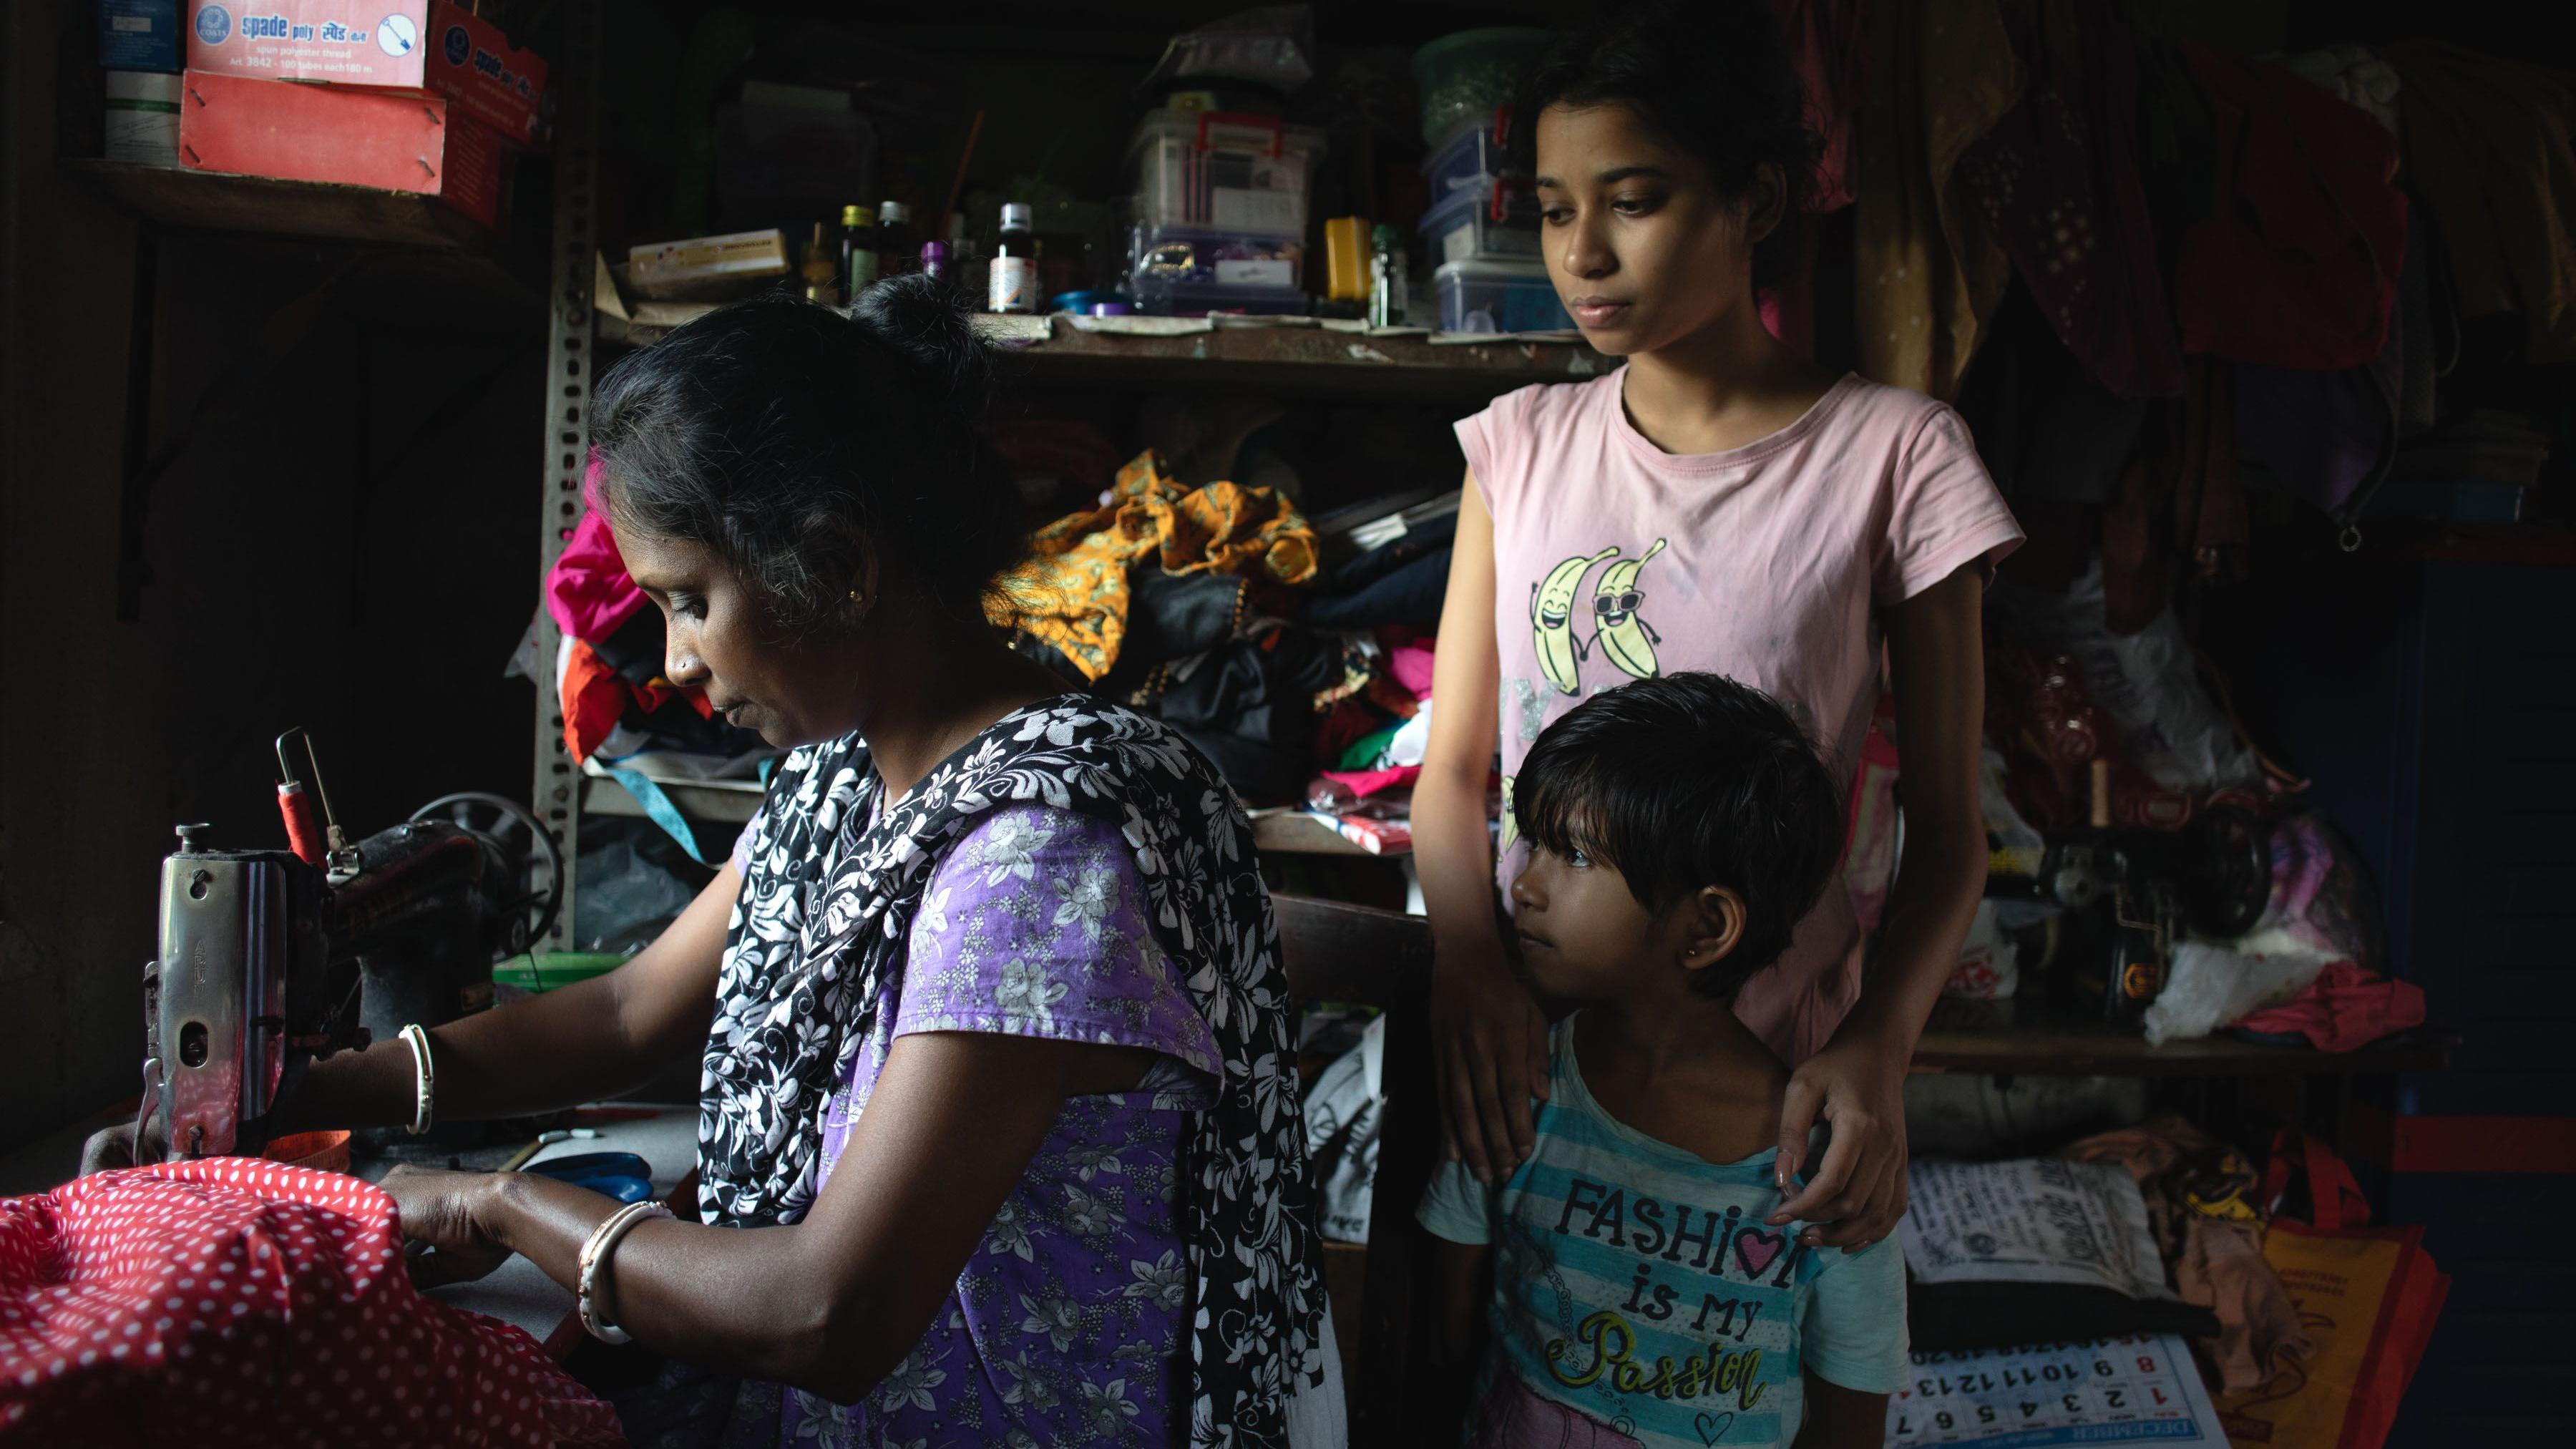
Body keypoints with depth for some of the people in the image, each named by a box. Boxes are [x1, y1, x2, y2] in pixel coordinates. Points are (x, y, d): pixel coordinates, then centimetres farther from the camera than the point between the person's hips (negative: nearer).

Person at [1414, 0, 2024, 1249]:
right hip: (1527, 1051, 3)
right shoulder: (1523, 443, 5)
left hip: (1771, 1070, -2)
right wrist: (1466, 950, -16)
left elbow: (1945, 825, -4)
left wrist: (1879, 1045, -21)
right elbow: (1454, 765, 3)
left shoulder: (1890, 454, -6)